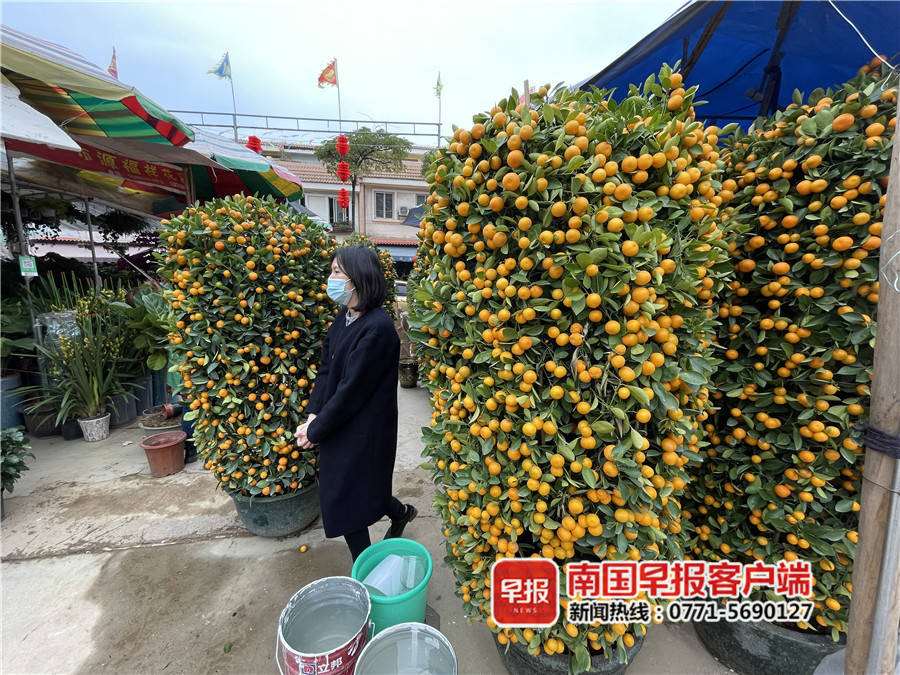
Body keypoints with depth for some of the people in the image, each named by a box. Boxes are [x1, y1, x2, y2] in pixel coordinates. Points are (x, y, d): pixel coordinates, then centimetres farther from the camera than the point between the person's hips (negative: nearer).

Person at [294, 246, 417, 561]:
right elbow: (325, 368, 6)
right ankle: (401, 512, 51)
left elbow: (351, 388, -22)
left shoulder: (378, 328, -24)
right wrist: (314, 415, -4)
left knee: (348, 503, 8)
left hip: (363, 433, -8)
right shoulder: (343, 318, 3)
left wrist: (316, 430, -13)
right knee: (364, 494, 23)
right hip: (338, 426, 8)